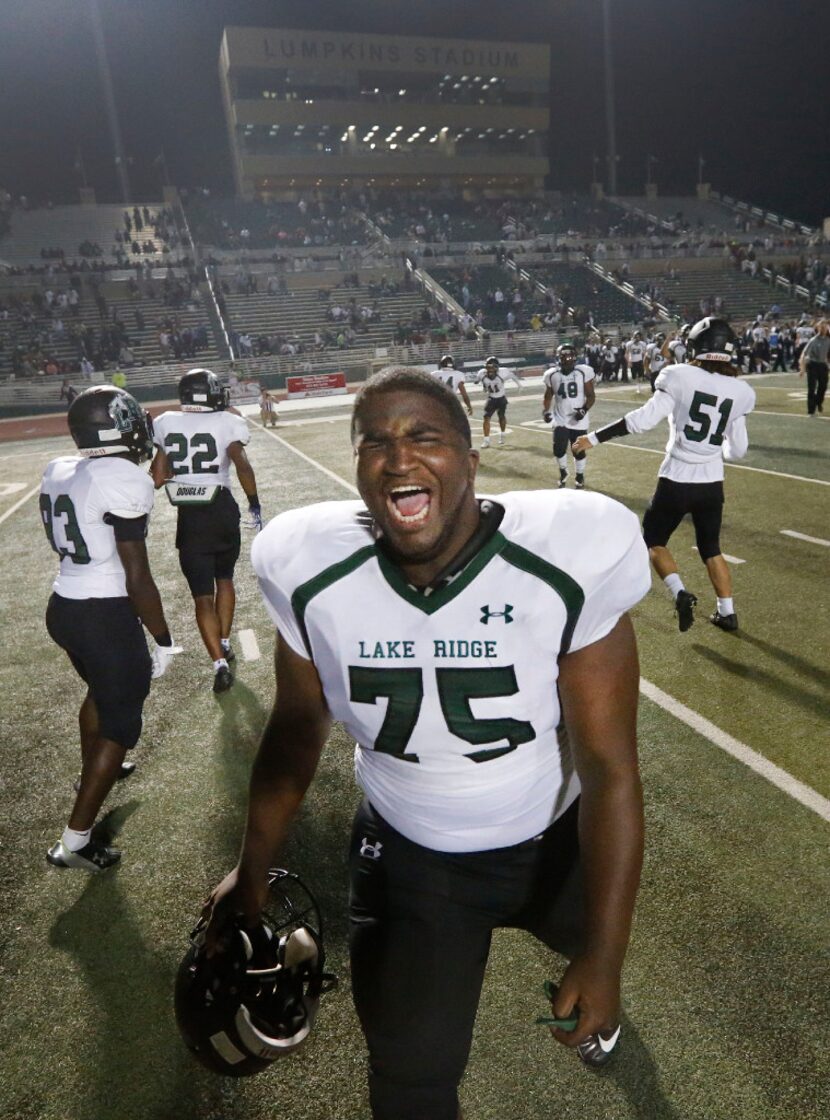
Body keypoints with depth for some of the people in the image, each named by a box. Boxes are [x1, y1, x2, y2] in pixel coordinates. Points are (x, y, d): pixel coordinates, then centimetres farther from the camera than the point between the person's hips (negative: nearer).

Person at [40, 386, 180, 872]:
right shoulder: (125, 479, -20)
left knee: (102, 689, 32)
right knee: (121, 719, 9)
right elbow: (137, 578, -18)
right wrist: (164, 640, -9)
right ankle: (76, 841, 18)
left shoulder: (58, 471, 4)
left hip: (64, 606, 8)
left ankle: (95, 773, 56)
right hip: (106, 615, -8)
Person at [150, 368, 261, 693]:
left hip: (189, 516, 1)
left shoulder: (166, 423, 3)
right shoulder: (226, 422, -6)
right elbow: (241, 463, -21)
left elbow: (157, 476, 3)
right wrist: (254, 504, -16)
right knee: (224, 578, 23)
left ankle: (219, 661, -8)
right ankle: (224, 644, 29)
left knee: (202, 595, 3)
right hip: (222, 510, -1)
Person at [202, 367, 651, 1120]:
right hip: (409, 857, 0)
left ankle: (591, 993, 71)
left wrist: (605, 956, -16)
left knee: (589, 944, 32)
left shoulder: (565, 565, -29)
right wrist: (254, 871, 6)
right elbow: (298, 731, -4)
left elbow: (610, 770, -21)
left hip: (554, 839, 1)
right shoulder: (314, 578, -22)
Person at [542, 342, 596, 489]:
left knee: (578, 450, 5)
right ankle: (563, 472, 25)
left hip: (578, 420, -1)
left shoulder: (584, 372, -10)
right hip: (560, 419, 1)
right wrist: (545, 411, -7)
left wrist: (584, 410, -22)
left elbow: (591, 396, -6)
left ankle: (580, 476, 33)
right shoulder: (551, 374, -3)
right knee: (558, 449, -8)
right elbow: (548, 397, 10)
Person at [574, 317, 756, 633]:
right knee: (711, 549, 22)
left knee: (653, 540, 15)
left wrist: (595, 437, -13)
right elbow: (738, 450, 6)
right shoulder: (739, 391, 2)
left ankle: (680, 593, -6)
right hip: (712, 484, 4)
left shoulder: (680, 376, -12)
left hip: (676, 480, -4)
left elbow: (645, 419, -19)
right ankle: (727, 612, 24)